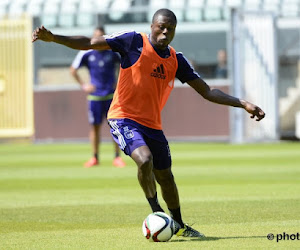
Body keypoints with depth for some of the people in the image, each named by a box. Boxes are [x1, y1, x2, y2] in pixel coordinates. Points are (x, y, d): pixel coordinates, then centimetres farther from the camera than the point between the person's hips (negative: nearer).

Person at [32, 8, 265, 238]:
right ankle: (156, 212, -9)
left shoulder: (176, 60, 5)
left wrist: (243, 104, 2)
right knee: (145, 159, -30)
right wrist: (53, 38, -23)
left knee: (166, 177, 15)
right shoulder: (135, 41, -9)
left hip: (152, 124, 5)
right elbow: (89, 43, -11)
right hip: (124, 118, -5)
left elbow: (207, 91, 10)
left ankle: (179, 226, 36)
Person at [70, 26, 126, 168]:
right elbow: (73, 70, 10)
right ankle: (95, 158, 13)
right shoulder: (86, 54, 0)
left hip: (111, 95, -1)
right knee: (95, 127, 4)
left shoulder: (112, 52, -1)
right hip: (94, 96, 1)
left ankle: (117, 157, 3)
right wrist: (83, 85, 3)